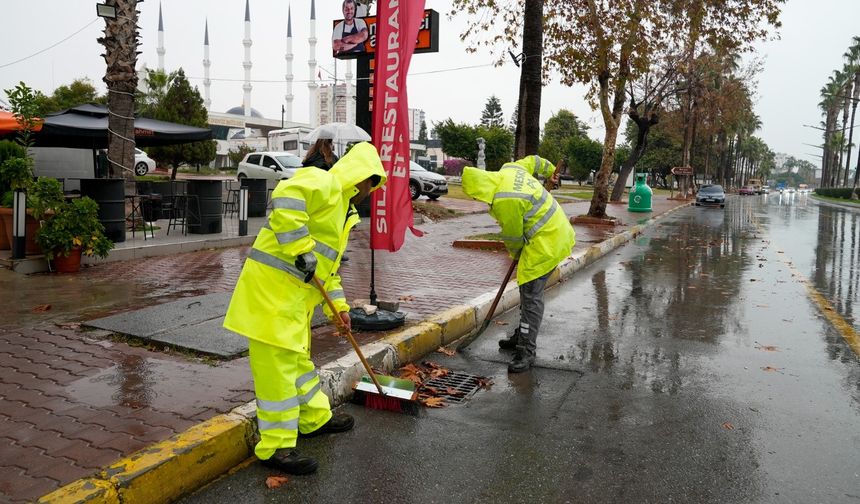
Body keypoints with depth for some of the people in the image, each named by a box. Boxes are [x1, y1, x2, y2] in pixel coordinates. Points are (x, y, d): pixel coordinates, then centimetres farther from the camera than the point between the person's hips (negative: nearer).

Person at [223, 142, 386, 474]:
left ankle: (315, 418, 39)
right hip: (272, 284, -11)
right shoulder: (325, 183, -11)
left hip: (296, 291, 11)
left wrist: (338, 304, 24)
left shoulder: (344, 209, 21)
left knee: (299, 357, 22)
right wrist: (302, 250, -28)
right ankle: (276, 447, 6)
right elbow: (286, 198, -33)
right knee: (276, 365, -4)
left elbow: (329, 263, 27)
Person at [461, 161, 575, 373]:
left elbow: (513, 236, -13)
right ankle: (522, 335, 30)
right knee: (527, 289, 18)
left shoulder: (505, 201, -27)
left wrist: (516, 254, 8)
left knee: (531, 295, -10)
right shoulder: (508, 169, 0)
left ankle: (527, 351, -7)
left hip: (546, 242, -11)